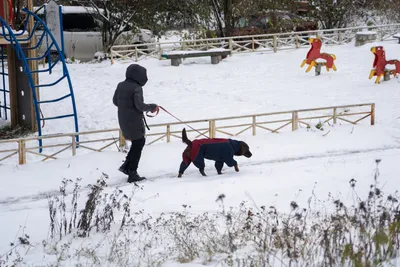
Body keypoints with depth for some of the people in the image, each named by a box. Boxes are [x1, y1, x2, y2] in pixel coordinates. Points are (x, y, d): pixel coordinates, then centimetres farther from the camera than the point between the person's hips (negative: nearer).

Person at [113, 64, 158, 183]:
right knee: (138, 145, 4)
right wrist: (152, 107, -7)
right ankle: (132, 174, 5)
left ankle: (126, 166, 17)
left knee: (139, 141, 23)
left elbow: (115, 101, 12)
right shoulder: (136, 88, -18)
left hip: (123, 120, 8)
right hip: (135, 121, -8)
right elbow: (140, 105, -22)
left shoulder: (121, 85, 5)